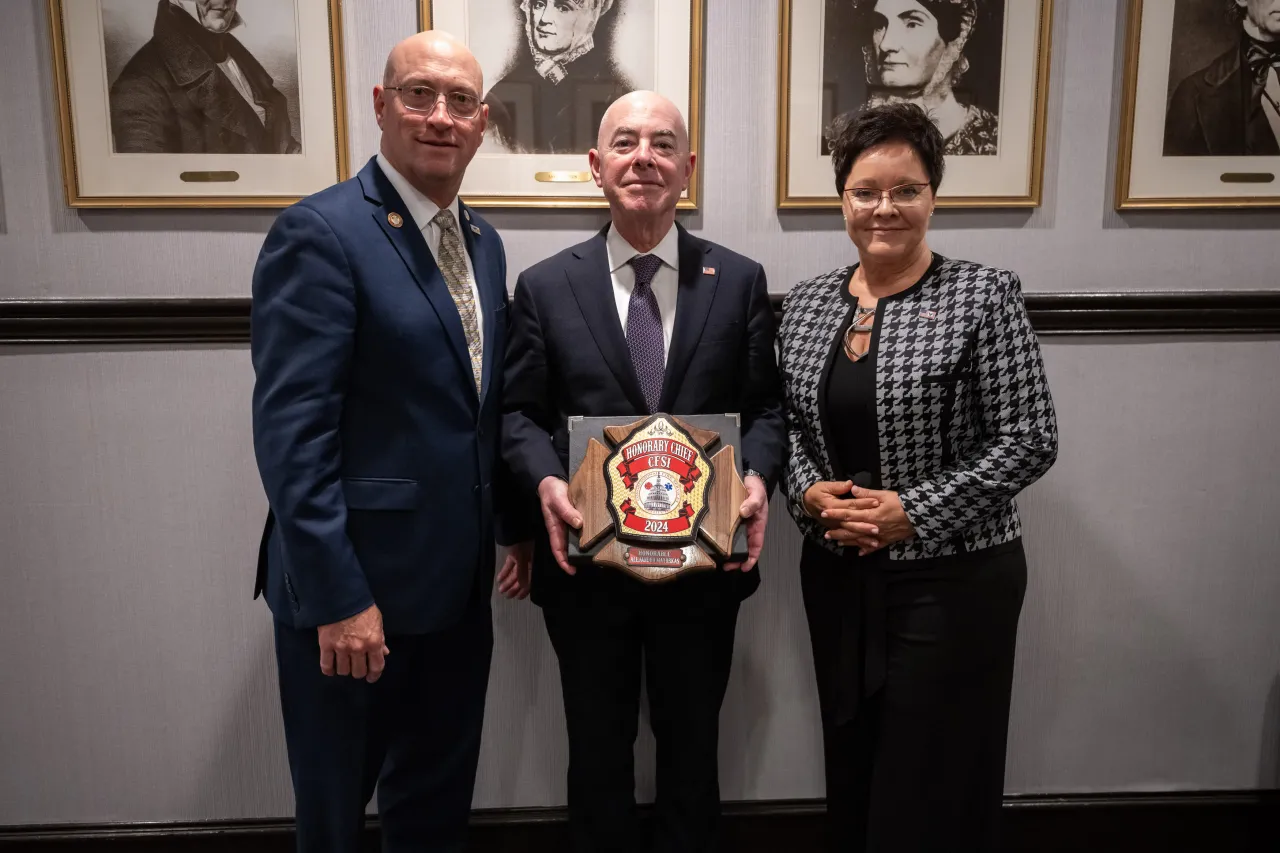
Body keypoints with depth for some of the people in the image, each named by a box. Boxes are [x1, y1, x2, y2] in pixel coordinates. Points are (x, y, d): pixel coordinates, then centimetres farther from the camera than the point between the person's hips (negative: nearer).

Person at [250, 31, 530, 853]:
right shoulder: (319, 232, -14)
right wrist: (337, 598, -20)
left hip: (457, 584, 7)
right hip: (352, 586, -6)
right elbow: (291, 431, -19)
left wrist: (518, 525, 12)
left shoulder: (483, 242, 9)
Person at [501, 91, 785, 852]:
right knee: (598, 749, 18)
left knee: (692, 746, 20)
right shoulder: (545, 285, 1)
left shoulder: (740, 280, 2)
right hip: (588, 559, 0)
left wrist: (758, 476, -17)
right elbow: (520, 412, 0)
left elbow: (766, 405, 2)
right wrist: (547, 481, -18)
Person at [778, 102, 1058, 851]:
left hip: (953, 577, -4)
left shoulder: (984, 295, -9)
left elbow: (1029, 440, -11)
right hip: (836, 575, 5)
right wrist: (809, 492, -8)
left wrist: (912, 511, -17)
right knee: (851, 769, 18)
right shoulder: (808, 303, 5)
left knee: (933, 787, 7)